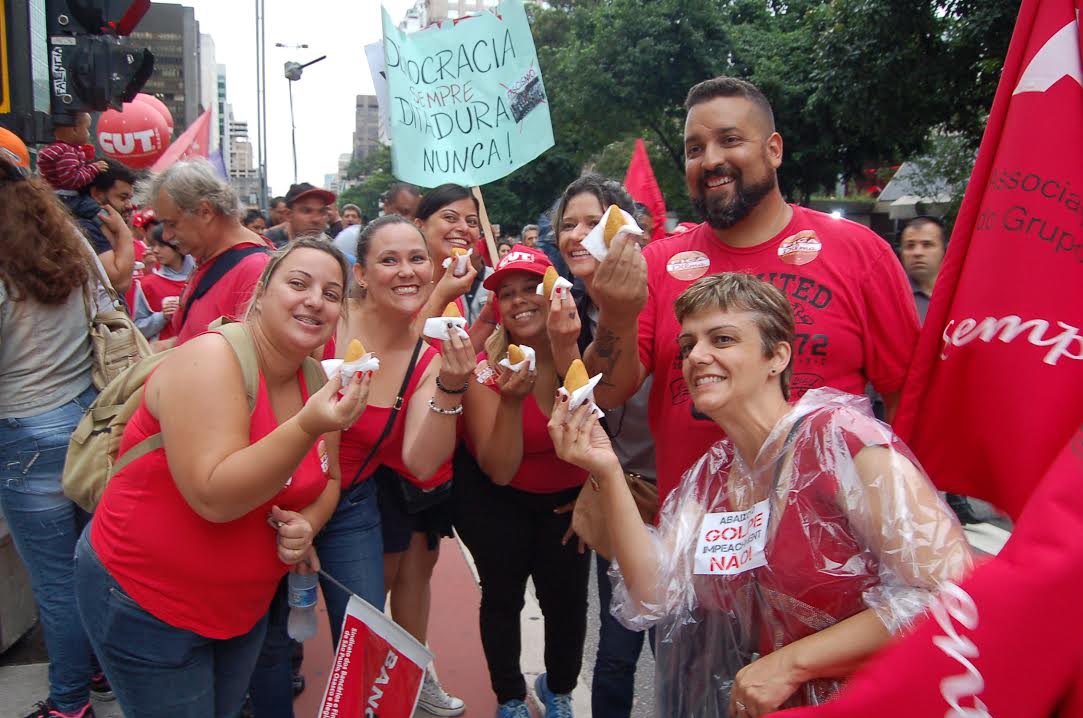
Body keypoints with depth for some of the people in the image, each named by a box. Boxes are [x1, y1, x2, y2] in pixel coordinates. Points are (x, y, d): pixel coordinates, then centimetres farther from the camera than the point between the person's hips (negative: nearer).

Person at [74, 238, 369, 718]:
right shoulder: (211, 360, -24)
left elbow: (327, 480, 8)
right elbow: (214, 497, -31)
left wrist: (307, 524, -13)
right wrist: (308, 427, -40)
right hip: (145, 604, -7)